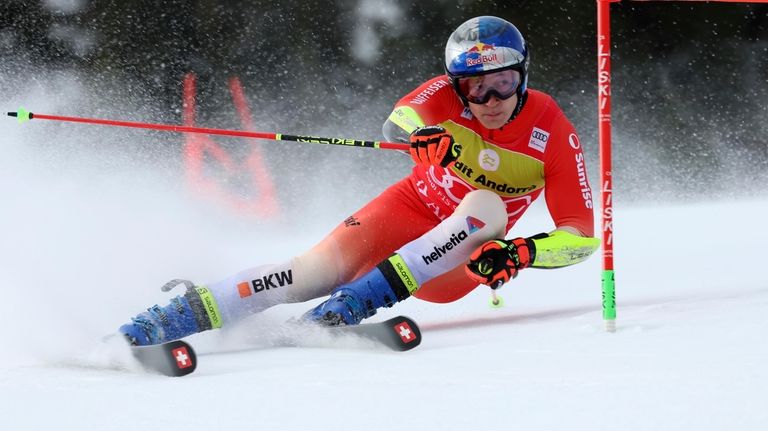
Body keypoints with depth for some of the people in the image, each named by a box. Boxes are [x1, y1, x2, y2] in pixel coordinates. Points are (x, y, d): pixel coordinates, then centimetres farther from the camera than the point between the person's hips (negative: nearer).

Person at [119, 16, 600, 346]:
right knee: (320, 268, -27)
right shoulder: (446, 95, -15)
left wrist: (524, 251, -35)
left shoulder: (553, 132, -16)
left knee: (486, 204, -31)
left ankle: (356, 303, -39)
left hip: (455, 264, 0)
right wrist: (423, 132, -59)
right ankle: (143, 329, -31)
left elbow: (582, 234, -16)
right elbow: (399, 120, -35)